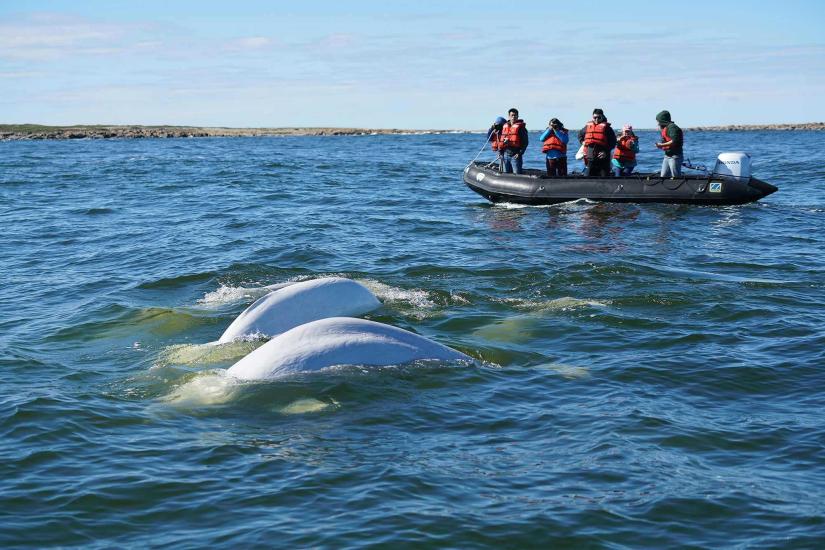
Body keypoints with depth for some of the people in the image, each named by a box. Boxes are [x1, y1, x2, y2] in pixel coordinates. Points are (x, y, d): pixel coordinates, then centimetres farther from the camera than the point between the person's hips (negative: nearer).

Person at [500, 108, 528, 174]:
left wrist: (520, 153, -16)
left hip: (515, 154, -6)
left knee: (518, 173, -8)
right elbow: (502, 139, 21)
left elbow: (525, 142, -8)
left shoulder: (521, 127, -5)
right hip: (506, 153, 6)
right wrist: (501, 151, 13)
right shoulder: (505, 126, 13)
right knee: (506, 173, 13)